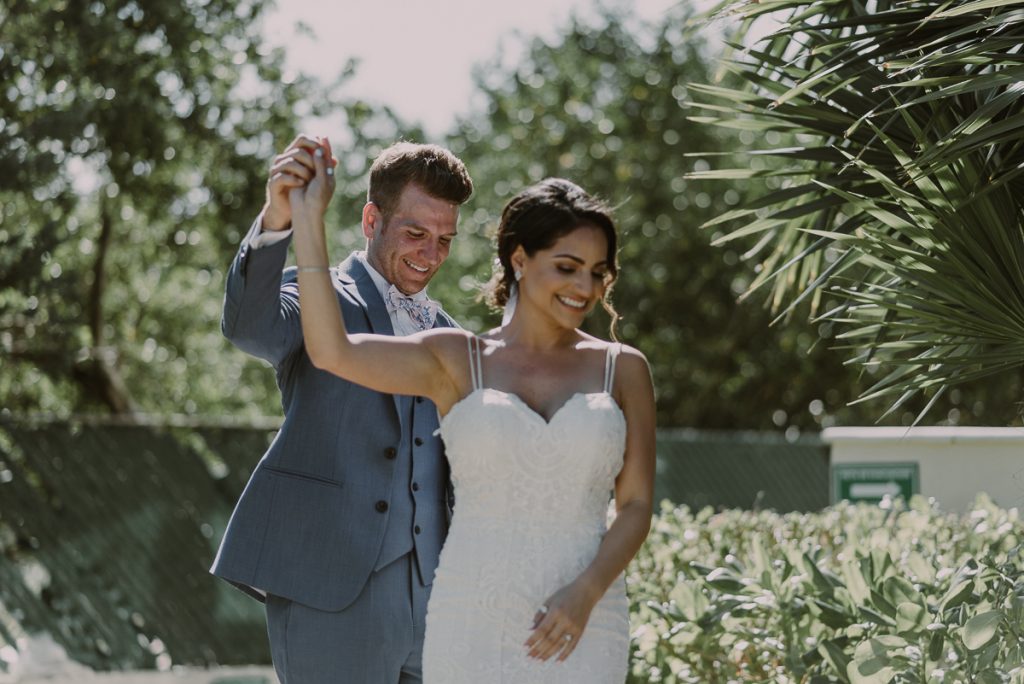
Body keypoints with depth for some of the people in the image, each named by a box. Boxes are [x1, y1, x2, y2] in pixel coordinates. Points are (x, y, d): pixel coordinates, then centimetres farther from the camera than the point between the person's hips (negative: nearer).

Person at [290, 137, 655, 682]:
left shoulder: (622, 369, 7)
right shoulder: (457, 362, 4)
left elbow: (636, 505, 4)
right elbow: (331, 351, -10)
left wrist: (586, 592, -12)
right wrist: (308, 218, -10)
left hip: (580, 629, 1)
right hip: (471, 624, 0)